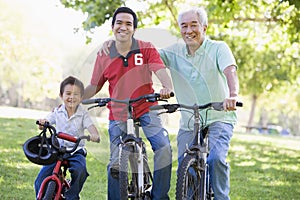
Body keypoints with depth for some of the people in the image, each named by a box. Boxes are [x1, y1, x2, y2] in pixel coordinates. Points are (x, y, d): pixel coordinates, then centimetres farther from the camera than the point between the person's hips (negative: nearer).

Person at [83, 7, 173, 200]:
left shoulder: (146, 49, -5)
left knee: (164, 148, -21)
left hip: (146, 109, -1)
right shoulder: (104, 56, 0)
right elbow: (94, 87, 8)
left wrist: (168, 87, -40)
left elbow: (161, 71, -18)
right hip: (118, 116, 1)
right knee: (115, 165, -2)